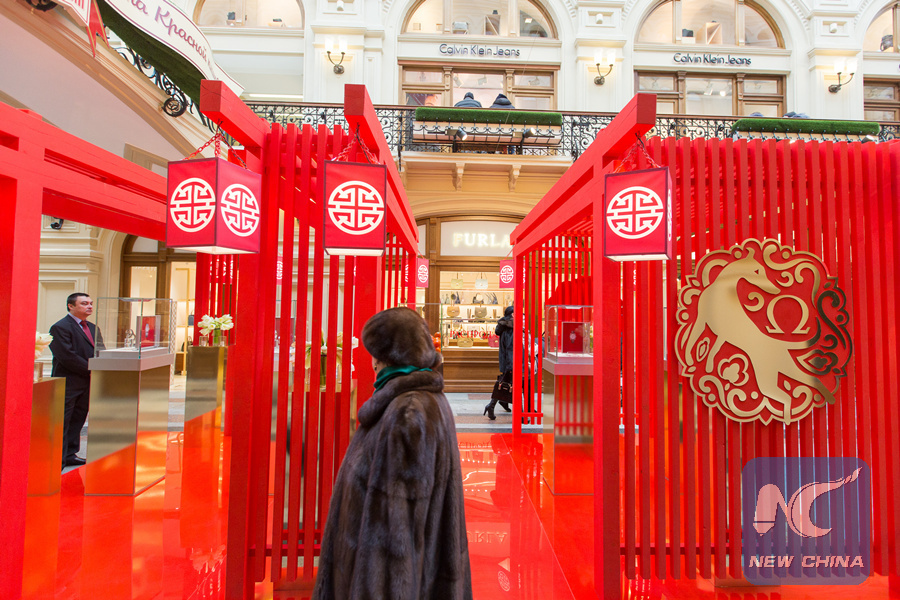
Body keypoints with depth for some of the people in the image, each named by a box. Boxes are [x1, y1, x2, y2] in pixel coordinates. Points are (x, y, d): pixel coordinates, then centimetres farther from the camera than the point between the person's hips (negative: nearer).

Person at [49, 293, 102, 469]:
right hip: (68, 384, -8)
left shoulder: (93, 328, 16)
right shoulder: (60, 327, -11)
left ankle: (69, 455, 24)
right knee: (62, 423, -1)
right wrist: (92, 369, -16)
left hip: (86, 384, 8)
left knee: (77, 421, 14)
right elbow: (67, 357, -19)